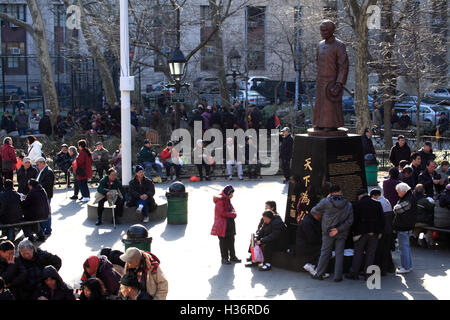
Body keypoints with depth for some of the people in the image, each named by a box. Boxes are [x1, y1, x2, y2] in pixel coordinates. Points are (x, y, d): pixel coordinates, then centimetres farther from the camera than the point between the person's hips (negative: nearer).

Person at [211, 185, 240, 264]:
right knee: (223, 242, -2)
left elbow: (232, 209, 17)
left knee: (231, 241, 13)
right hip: (222, 225, -9)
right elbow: (222, 213, -21)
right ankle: (224, 258, 4)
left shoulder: (227, 200, 13)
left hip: (230, 224, 9)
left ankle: (232, 256, 23)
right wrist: (232, 214, -13)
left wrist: (233, 213, -6)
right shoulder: (220, 201, -16)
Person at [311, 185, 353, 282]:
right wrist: (338, 229, -11)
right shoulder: (348, 205, -2)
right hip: (341, 233, 1)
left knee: (325, 252, 8)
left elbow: (313, 211, 2)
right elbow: (349, 221, -7)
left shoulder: (325, 202, -9)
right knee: (339, 254, 6)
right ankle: (338, 276, 5)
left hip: (328, 232, -1)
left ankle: (319, 274, 13)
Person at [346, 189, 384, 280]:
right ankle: (367, 274, 5)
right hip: (374, 233, 3)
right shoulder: (377, 204, 8)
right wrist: (380, 232, 14)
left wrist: (354, 232, -2)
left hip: (362, 232, -3)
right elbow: (382, 219, 9)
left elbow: (355, 220, -7)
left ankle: (354, 273, 6)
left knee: (358, 253, 4)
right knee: (370, 253, 6)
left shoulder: (357, 205, -3)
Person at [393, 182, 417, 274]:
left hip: (403, 228, -11)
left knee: (403, 247, -5)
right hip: (405, 226, 11)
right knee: (406, 246, 18)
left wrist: (395, 207, -2)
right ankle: (409, 265, 27)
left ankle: (406, 267, 1)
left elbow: (397, 209, -21)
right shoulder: (408, 197, 13)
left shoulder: (408, 200, -22)